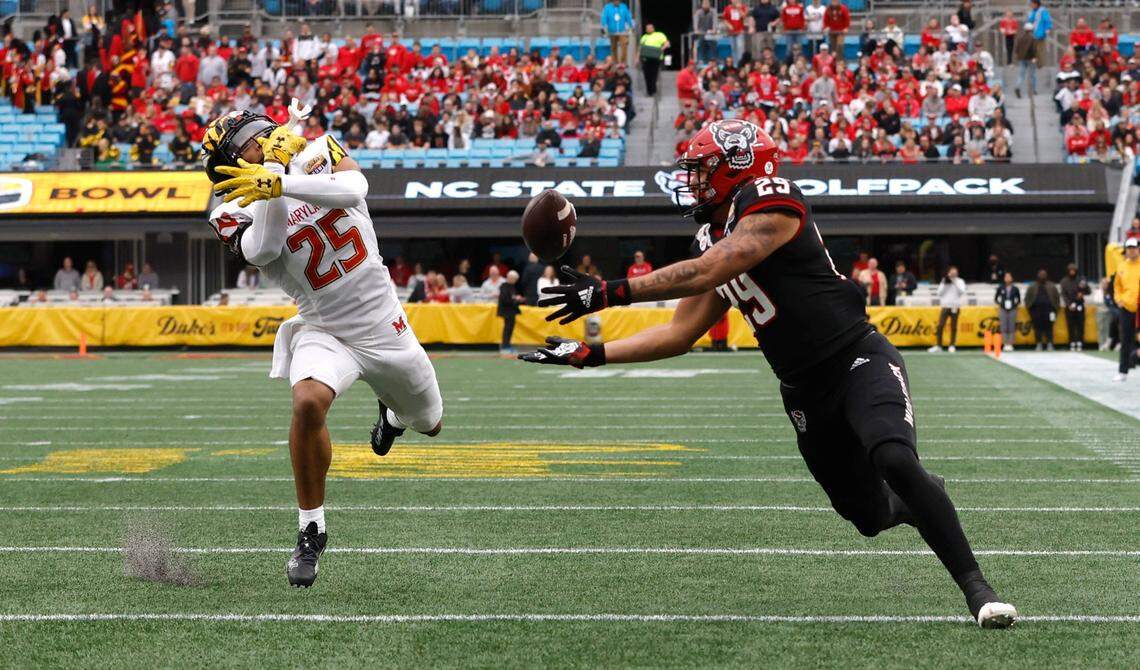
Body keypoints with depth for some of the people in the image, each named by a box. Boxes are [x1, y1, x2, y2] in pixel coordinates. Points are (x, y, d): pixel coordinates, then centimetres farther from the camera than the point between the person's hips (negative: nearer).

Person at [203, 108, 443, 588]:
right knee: (308, 403, -34)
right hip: (324, 330, -2)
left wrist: (279, 183, -36)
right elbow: (263, 249, -29)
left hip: (384, 325, 2)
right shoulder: (235, 213, -8)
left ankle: (393, 411, 60)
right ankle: (310, 531, -19)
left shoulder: (317, 153, -6)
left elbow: (354, 189, -27)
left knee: (429, 425, 20)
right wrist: (273, 165, -25)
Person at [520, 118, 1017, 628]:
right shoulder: (713, 239, 14)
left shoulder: (771, 204, -12)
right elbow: (680, 333, 16)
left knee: (895, 461, -31)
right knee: (870, 515, 8)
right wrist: (588, 354, 10)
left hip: (858, 361, -8)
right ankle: (925, 500, 42)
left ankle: (976, 587, -23)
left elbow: (704, 274, -24)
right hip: (805, 391, 8)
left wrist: (609, 292, -25)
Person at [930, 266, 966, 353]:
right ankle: (938, 345, -3)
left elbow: (962, 292, -9)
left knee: (953, 327, 1)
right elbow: (940, 293, 4)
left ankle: (952, 345, 10)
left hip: (955, 307, -1)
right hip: (945, 306, 1)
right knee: (940, 326, -6)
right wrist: (945, 284, -6)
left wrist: (955, 283, -11)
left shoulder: (960, 282, 6)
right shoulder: (944, 281, 11)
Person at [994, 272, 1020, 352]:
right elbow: (996, 298, 12)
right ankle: (1005, 344, 3)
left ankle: (1010, 344, 3)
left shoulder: (1015, 289, 1)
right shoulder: (1000, 288, 2)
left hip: (1012, 310, 0)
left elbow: (1018, 300, 12)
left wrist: (1015, 305, -1)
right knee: (1004, 328, -3)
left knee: (1012, 328, -1)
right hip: (1003, 310, 0)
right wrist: (999, 305, 2)